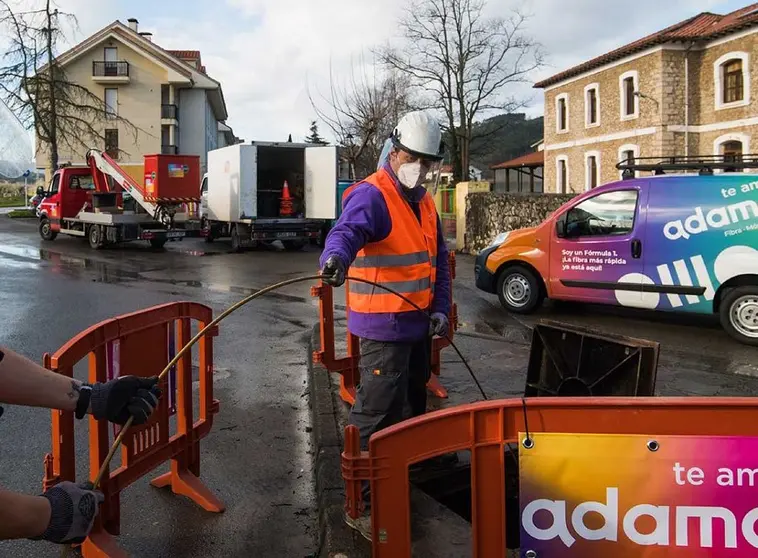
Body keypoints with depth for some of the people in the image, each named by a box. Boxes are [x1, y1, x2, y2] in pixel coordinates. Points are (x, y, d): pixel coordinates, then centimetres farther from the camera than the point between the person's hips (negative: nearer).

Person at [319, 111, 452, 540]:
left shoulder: (424, 201, 13)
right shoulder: (371, 196, -15)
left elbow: (439, 259, 17)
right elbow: (348, 230, -35)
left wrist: (441, 309, 7)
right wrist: (336, 257, -57)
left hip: (419, 325, 9)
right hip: (383, 327, -9)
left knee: (413, 405, 22)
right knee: (377, 417, -7)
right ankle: (364, 505, 4)